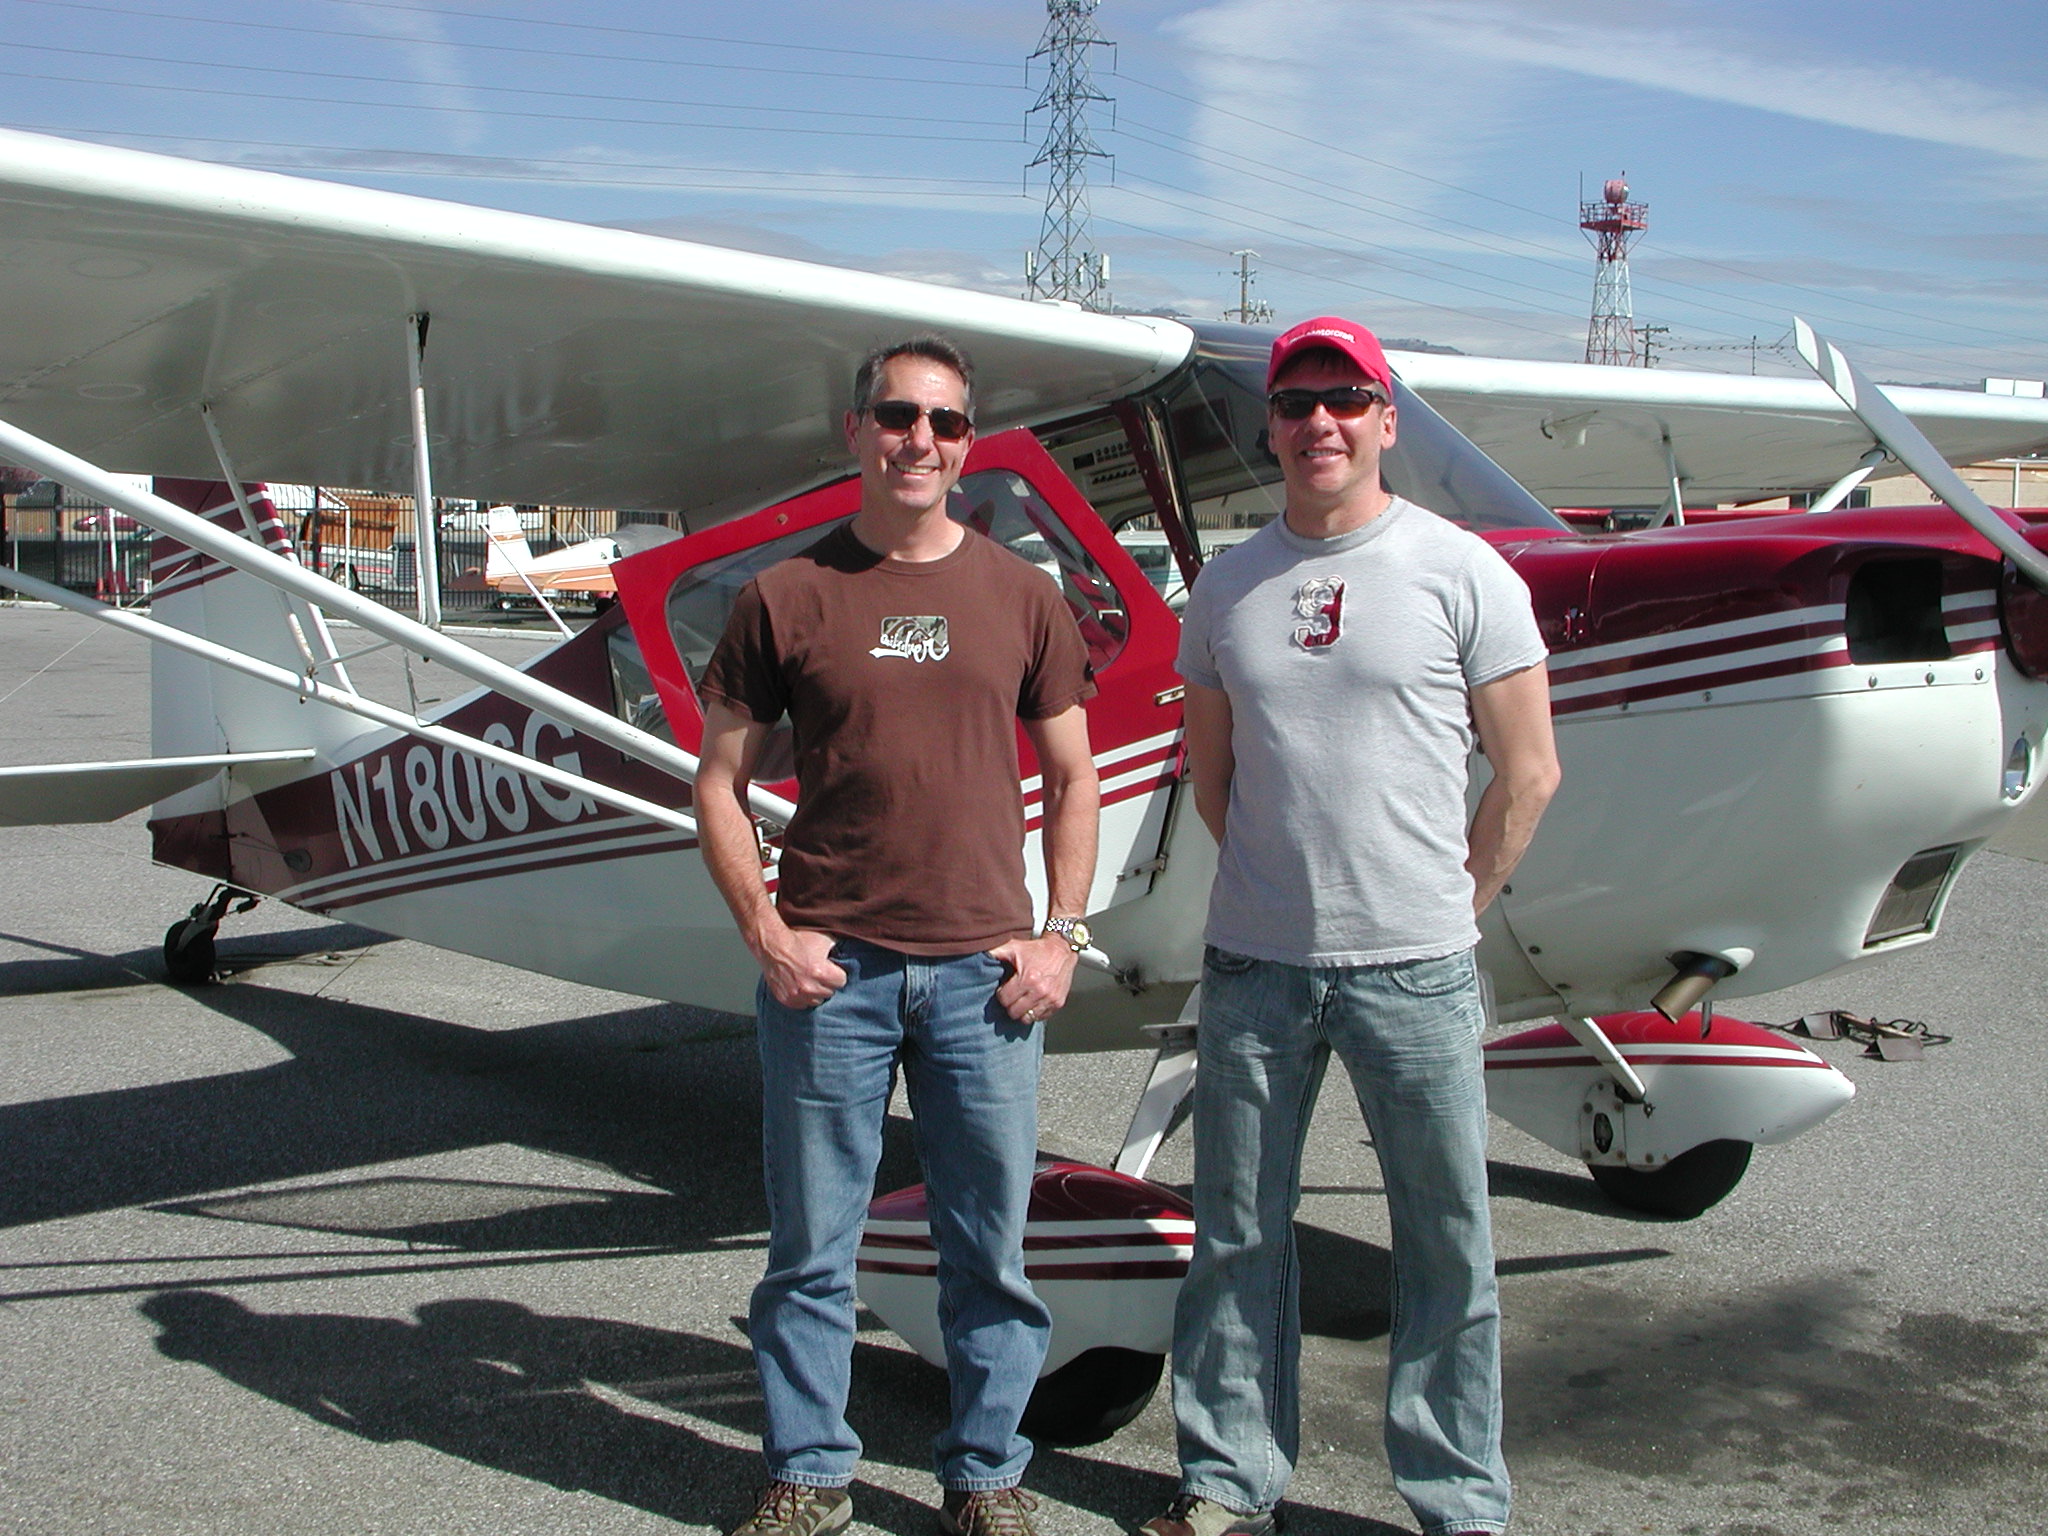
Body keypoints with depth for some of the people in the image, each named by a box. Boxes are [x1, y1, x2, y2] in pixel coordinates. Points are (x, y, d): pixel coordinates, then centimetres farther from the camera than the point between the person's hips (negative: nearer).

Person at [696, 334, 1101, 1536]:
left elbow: (1073, 777, 12)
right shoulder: (788, 597, 3)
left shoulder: (1020, 595, 8)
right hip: (828, 968, -1)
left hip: (984, 969, 1)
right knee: (812, 1244, 8)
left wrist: (1062, 936, 3)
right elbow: (721, 780, 6)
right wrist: (765, 931, -4)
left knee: (991, 1246, 9)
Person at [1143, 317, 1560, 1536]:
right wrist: (1281, 887, 11)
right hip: (1253, 965, 3)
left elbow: (1528, 774, 0)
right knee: (1239, 1236, 11)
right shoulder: (1229, 586, 8)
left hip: (1415, 972, -3)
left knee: (1447, 1244, 6)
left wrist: (1445, 912, 2)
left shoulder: (1463, 571, -2)